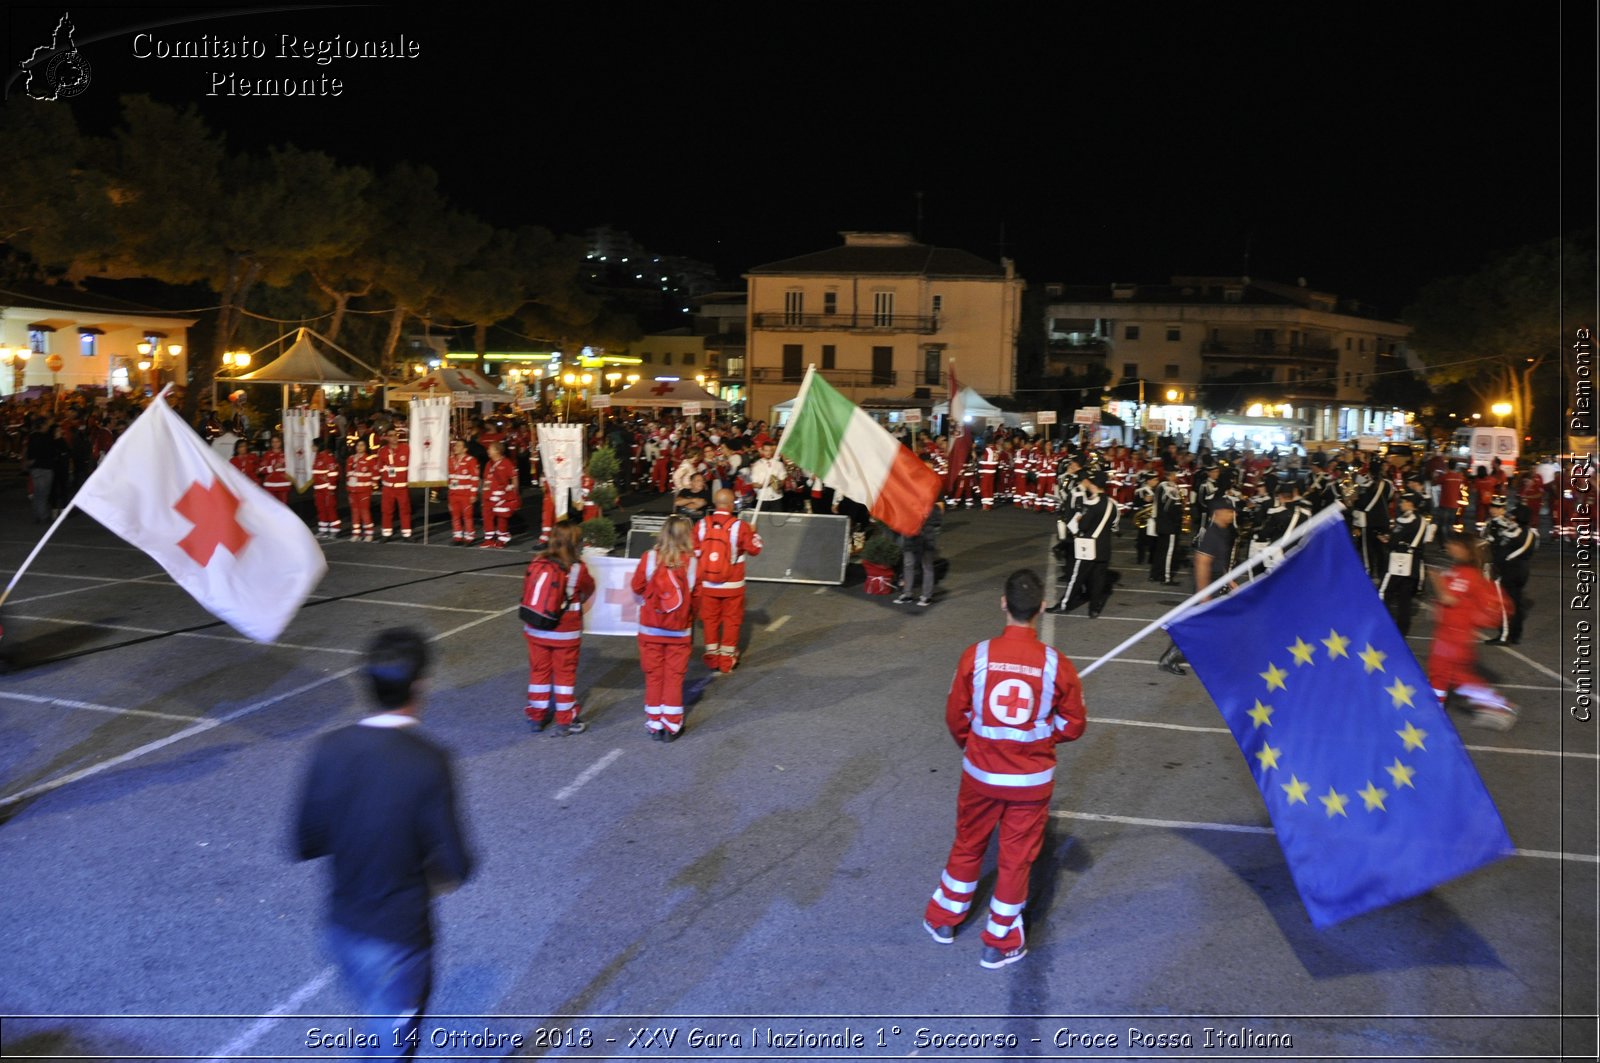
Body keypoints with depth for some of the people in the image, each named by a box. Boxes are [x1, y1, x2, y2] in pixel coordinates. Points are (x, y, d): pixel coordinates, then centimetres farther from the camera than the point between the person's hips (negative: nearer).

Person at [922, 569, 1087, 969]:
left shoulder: (976, 655, -17)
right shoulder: (1056, 664, -17)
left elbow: (955, 716, -7)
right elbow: (1072, 725, -6)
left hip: (981, 774, 1)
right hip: (1032, 779, -1)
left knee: (968, 846, 22)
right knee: (1016, 858, 15)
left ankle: (943, 919, 40)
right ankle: (1000, 942, 30)